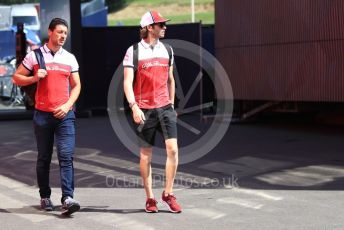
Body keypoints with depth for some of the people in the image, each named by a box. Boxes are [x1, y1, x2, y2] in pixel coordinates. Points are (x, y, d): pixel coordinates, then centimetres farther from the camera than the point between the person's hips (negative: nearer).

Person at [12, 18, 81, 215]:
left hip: (65, 114, 1)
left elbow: (76, 85, 10)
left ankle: (67, 199, -17)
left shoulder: (70, 58, 10)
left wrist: (67, 105, -5)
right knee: (44, 158, 8)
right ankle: (45, 197, 20)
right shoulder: (34, 56, 4)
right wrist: (34, 78, -11)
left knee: (66, 156, -11)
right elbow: (17, 78, 8)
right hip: (42, 114, 0)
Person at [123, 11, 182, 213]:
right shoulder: (134, 51, -4)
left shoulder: (167, 50, 11)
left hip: (165, 107, 3)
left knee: (173, 148, -9)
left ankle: (168, 193, 6)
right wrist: (134, 106, -19)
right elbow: (127, 83, -8)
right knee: (146, 154, 4)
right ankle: (150, 199, 15)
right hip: (144, 110, -3)